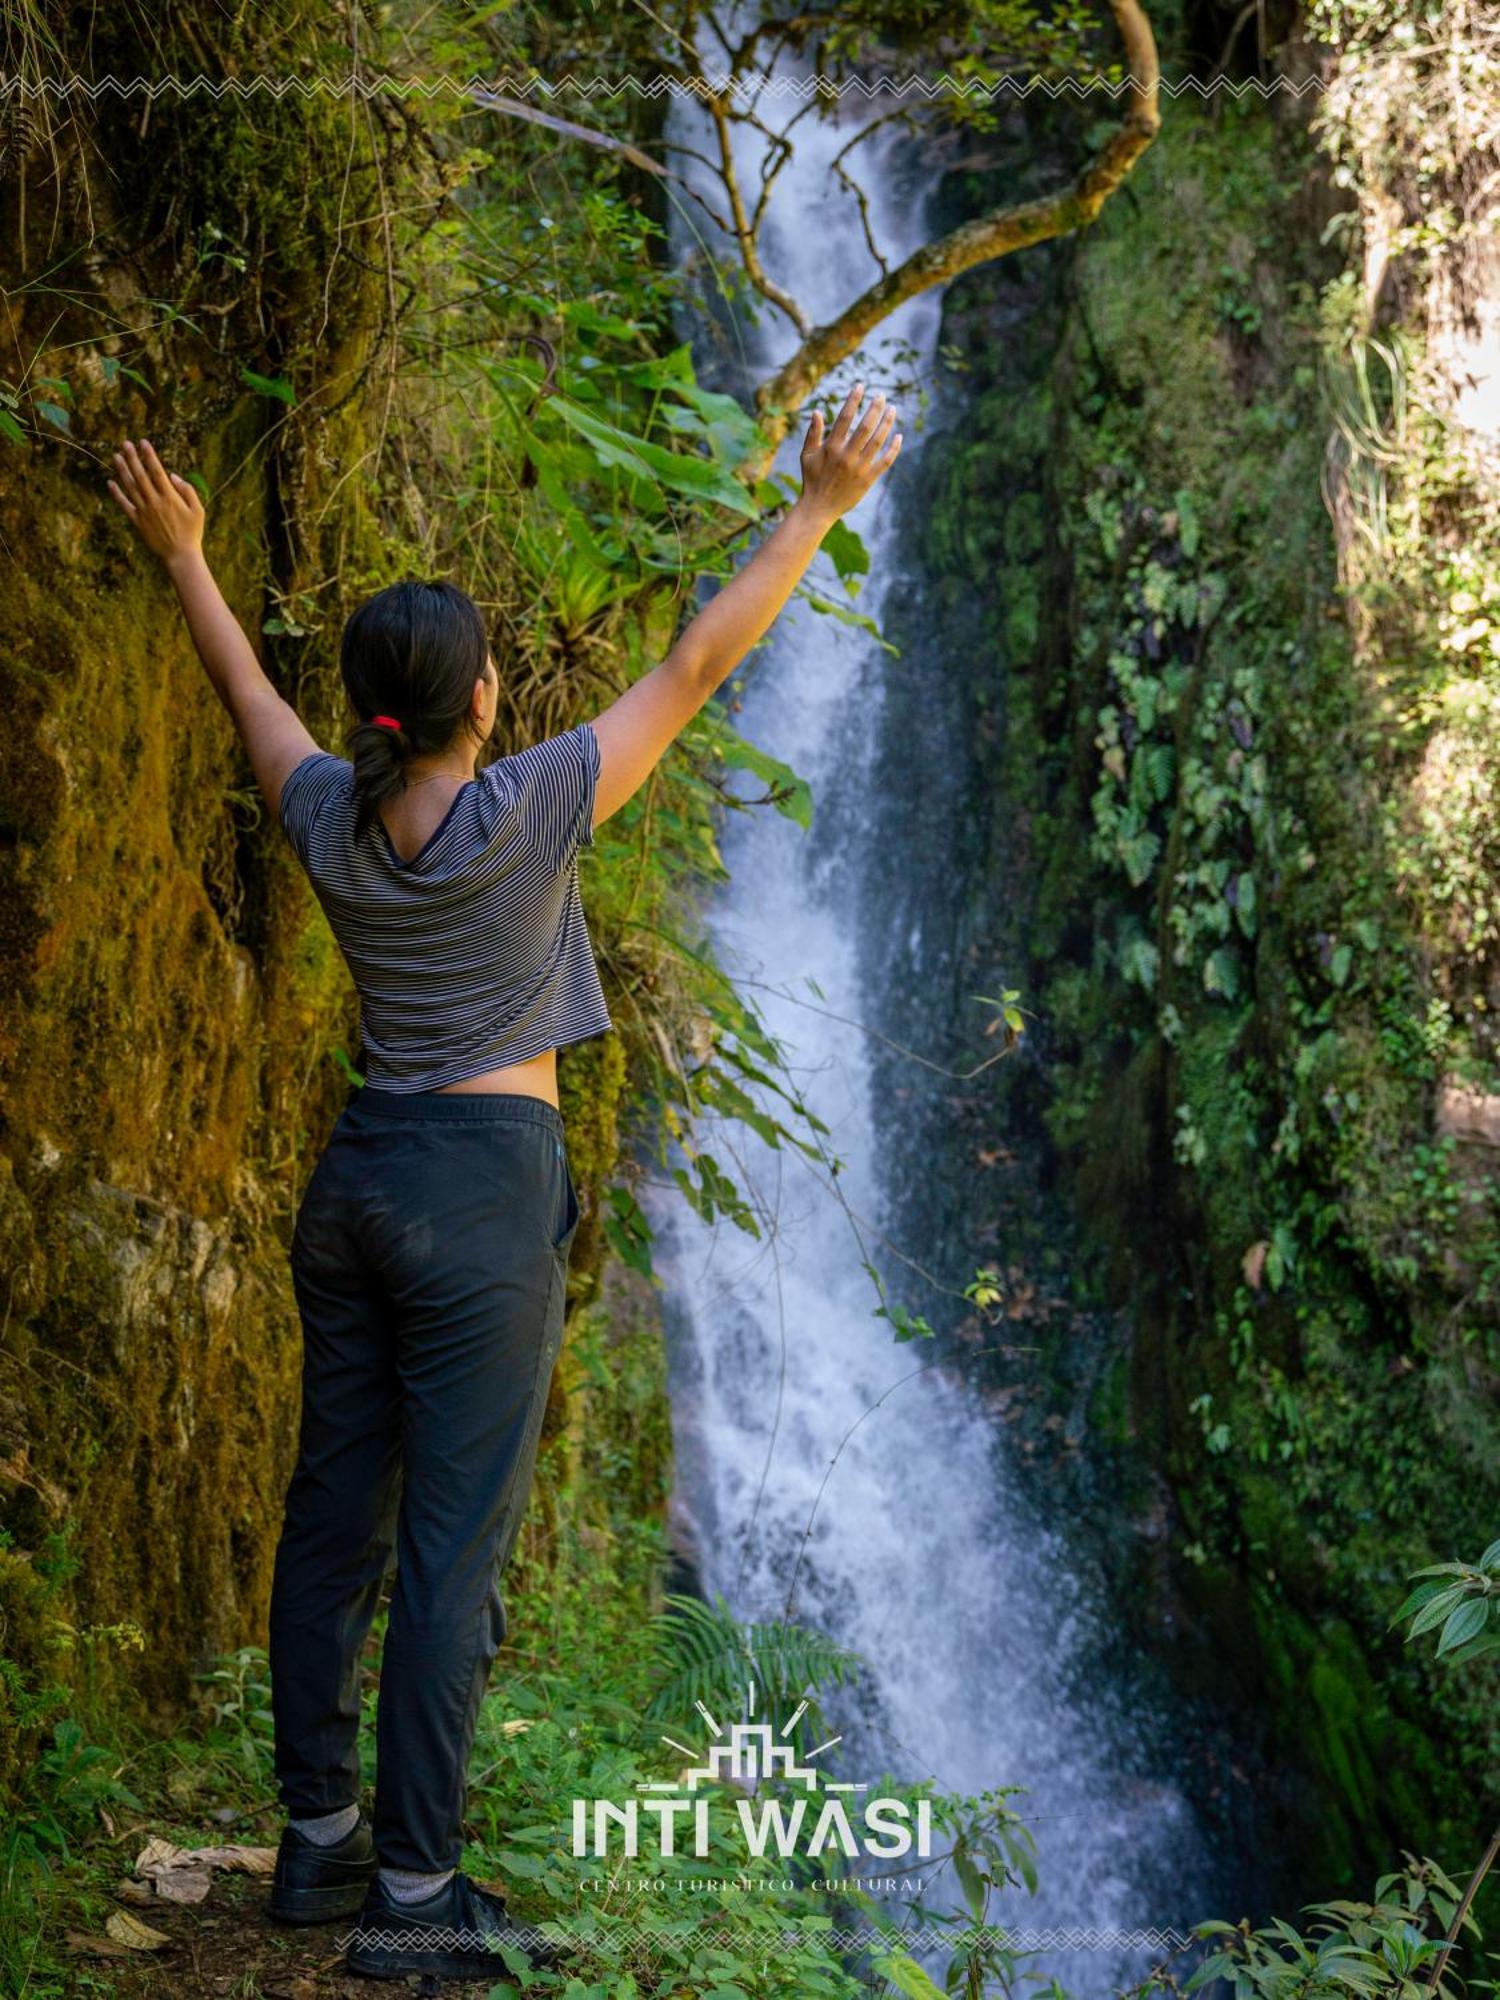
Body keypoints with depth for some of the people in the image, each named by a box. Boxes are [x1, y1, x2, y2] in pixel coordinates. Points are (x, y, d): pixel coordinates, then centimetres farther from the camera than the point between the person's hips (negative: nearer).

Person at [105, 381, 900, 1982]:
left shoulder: (329, 819, 1)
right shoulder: (524, 811, -13)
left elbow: (246, 692, 20)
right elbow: (696, 666, -9)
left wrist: (185, 560, 36)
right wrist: (817, 510, -1)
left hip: (356, 1175, 7)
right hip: (484, 1190, -6)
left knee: (333, 1516, 11)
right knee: (454, 1539, -3)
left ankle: (317, 1837, 22)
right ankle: (412, 1894, 2)